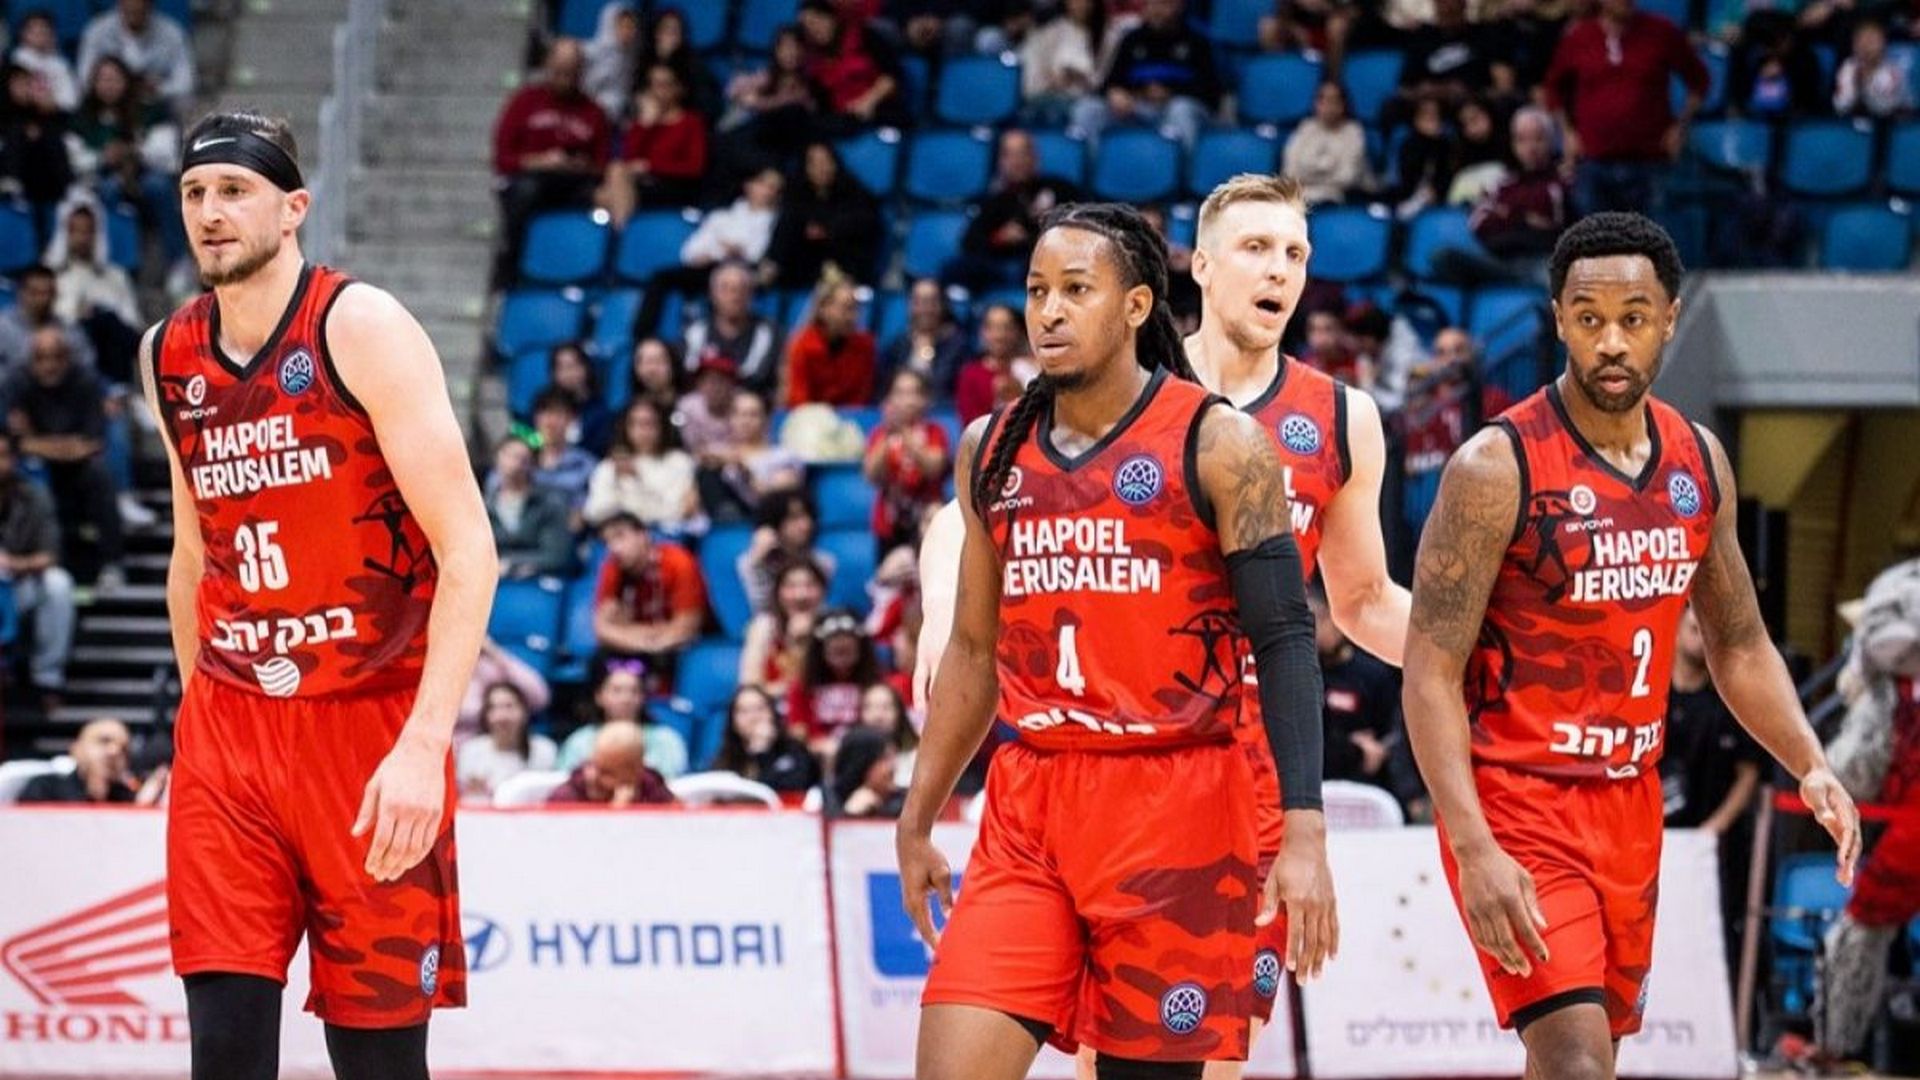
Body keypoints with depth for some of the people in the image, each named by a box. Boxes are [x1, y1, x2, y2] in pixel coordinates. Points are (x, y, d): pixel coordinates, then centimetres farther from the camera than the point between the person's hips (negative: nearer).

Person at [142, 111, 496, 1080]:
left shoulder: (362, 328, -10)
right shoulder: (170, 357, 8)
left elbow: (468, 549, -16)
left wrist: (424, 744, -25)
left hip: (372, 728, -4)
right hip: (229, 732, 4)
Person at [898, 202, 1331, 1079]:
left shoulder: (1217, 446, -5)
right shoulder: (992, 450, 11)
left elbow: (1284, 642, -8)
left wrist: (1304, 833, -17)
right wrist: (917, 820, 18)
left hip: (1176, 809, -4)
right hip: (1027, 808, 4)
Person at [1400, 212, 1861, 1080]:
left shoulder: (1698, 463, 5)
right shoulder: (1498, 468, -15)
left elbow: (1739, 645, 17)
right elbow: (1431, 673, -17)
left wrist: (1810, 766, 1)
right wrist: (1474, 851, -27)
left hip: (1630, 804, 7)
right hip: (1516, 804, -7)